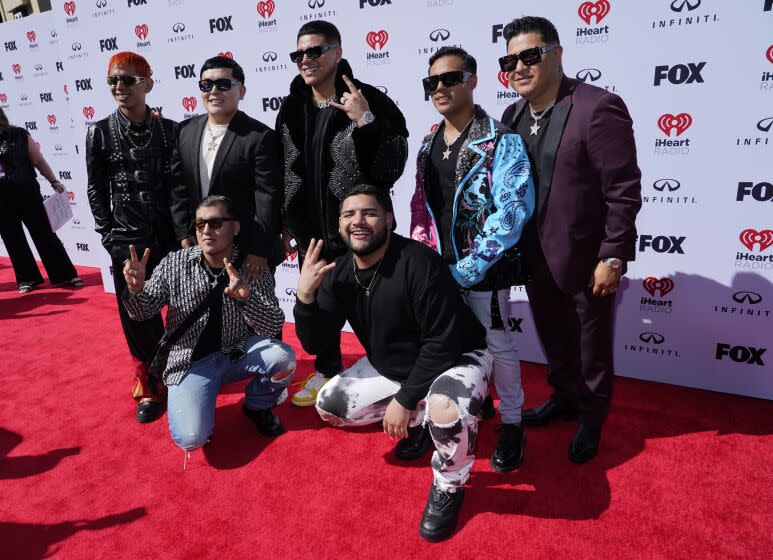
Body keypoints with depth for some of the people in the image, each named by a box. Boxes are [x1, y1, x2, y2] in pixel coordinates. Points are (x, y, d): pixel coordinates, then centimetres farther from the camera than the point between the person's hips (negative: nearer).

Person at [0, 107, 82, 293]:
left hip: (27, 193, -3)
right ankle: (27, 278, 21)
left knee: (45, 234, 1)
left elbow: (39, 161, 0)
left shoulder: (19, 135, -2)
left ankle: (65, 275, 5)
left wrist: (53, 181, -6)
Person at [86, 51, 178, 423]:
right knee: (138, 317, 6)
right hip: (127, 241, 0)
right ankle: (150, 386, 24)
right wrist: (109, 237, -1)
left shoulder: (169, 129, 1)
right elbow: (96, 190, 3)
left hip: (171, 236, 1)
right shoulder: (100, 132, 0)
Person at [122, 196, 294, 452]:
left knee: (283, 357, -28)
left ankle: (257, 405, 6)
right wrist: (135, 289, -23)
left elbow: (273, 326, -18)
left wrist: (246, 296, -38)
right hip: (190, 361, -1)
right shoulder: (175, 263, -7)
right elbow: (143, 312, 1)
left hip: (237, 353, 1)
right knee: (191, 438, -22)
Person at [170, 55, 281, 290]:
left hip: (246, 251, -5)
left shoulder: (260, 137, -13)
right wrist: (184, 233, 3)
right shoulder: (186, 131, 6)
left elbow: (268, 198, -16)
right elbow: (179, 187, 9)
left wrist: (260, 251, -18)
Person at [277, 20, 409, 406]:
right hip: (310, 230, 6)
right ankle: (327, 372, 38)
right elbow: (281, 172, 13)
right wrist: (284, 224, 13)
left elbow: (393, 165, -17)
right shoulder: (292, 109, 7)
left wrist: (366, 122, -26)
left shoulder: (370, 102, -10)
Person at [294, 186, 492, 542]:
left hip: (455, 359, -6)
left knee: (447, 411, -38)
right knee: (328, 405, 1)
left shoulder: (419, 263, -30)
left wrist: (404, 399, -22)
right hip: (392, 366, 7)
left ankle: (448, 489, -3)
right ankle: (418, 421, 19)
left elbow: (442, 343, -27)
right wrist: (305, 295, -24)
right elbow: (314, 345, -7)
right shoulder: (338, 273, -9)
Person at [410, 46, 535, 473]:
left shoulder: (500, 142, -12)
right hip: (439, 266, 6)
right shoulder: (428, 145, 8)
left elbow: (513, 211, -19)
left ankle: (511, 425, 27)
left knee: (498, 345, 7)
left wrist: (467, 269, -20)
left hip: (484, 271, -6)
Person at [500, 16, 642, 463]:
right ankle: (565, 397, 45)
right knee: (554, 342, 22)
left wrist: (612, 258, -17)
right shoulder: (514, 115, 5)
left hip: (585, 260, -6)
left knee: (591, 349, 13)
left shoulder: (597, 107, -16)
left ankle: (591, 419, 36)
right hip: (536, 259, 6)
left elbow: (624, 191, -17)